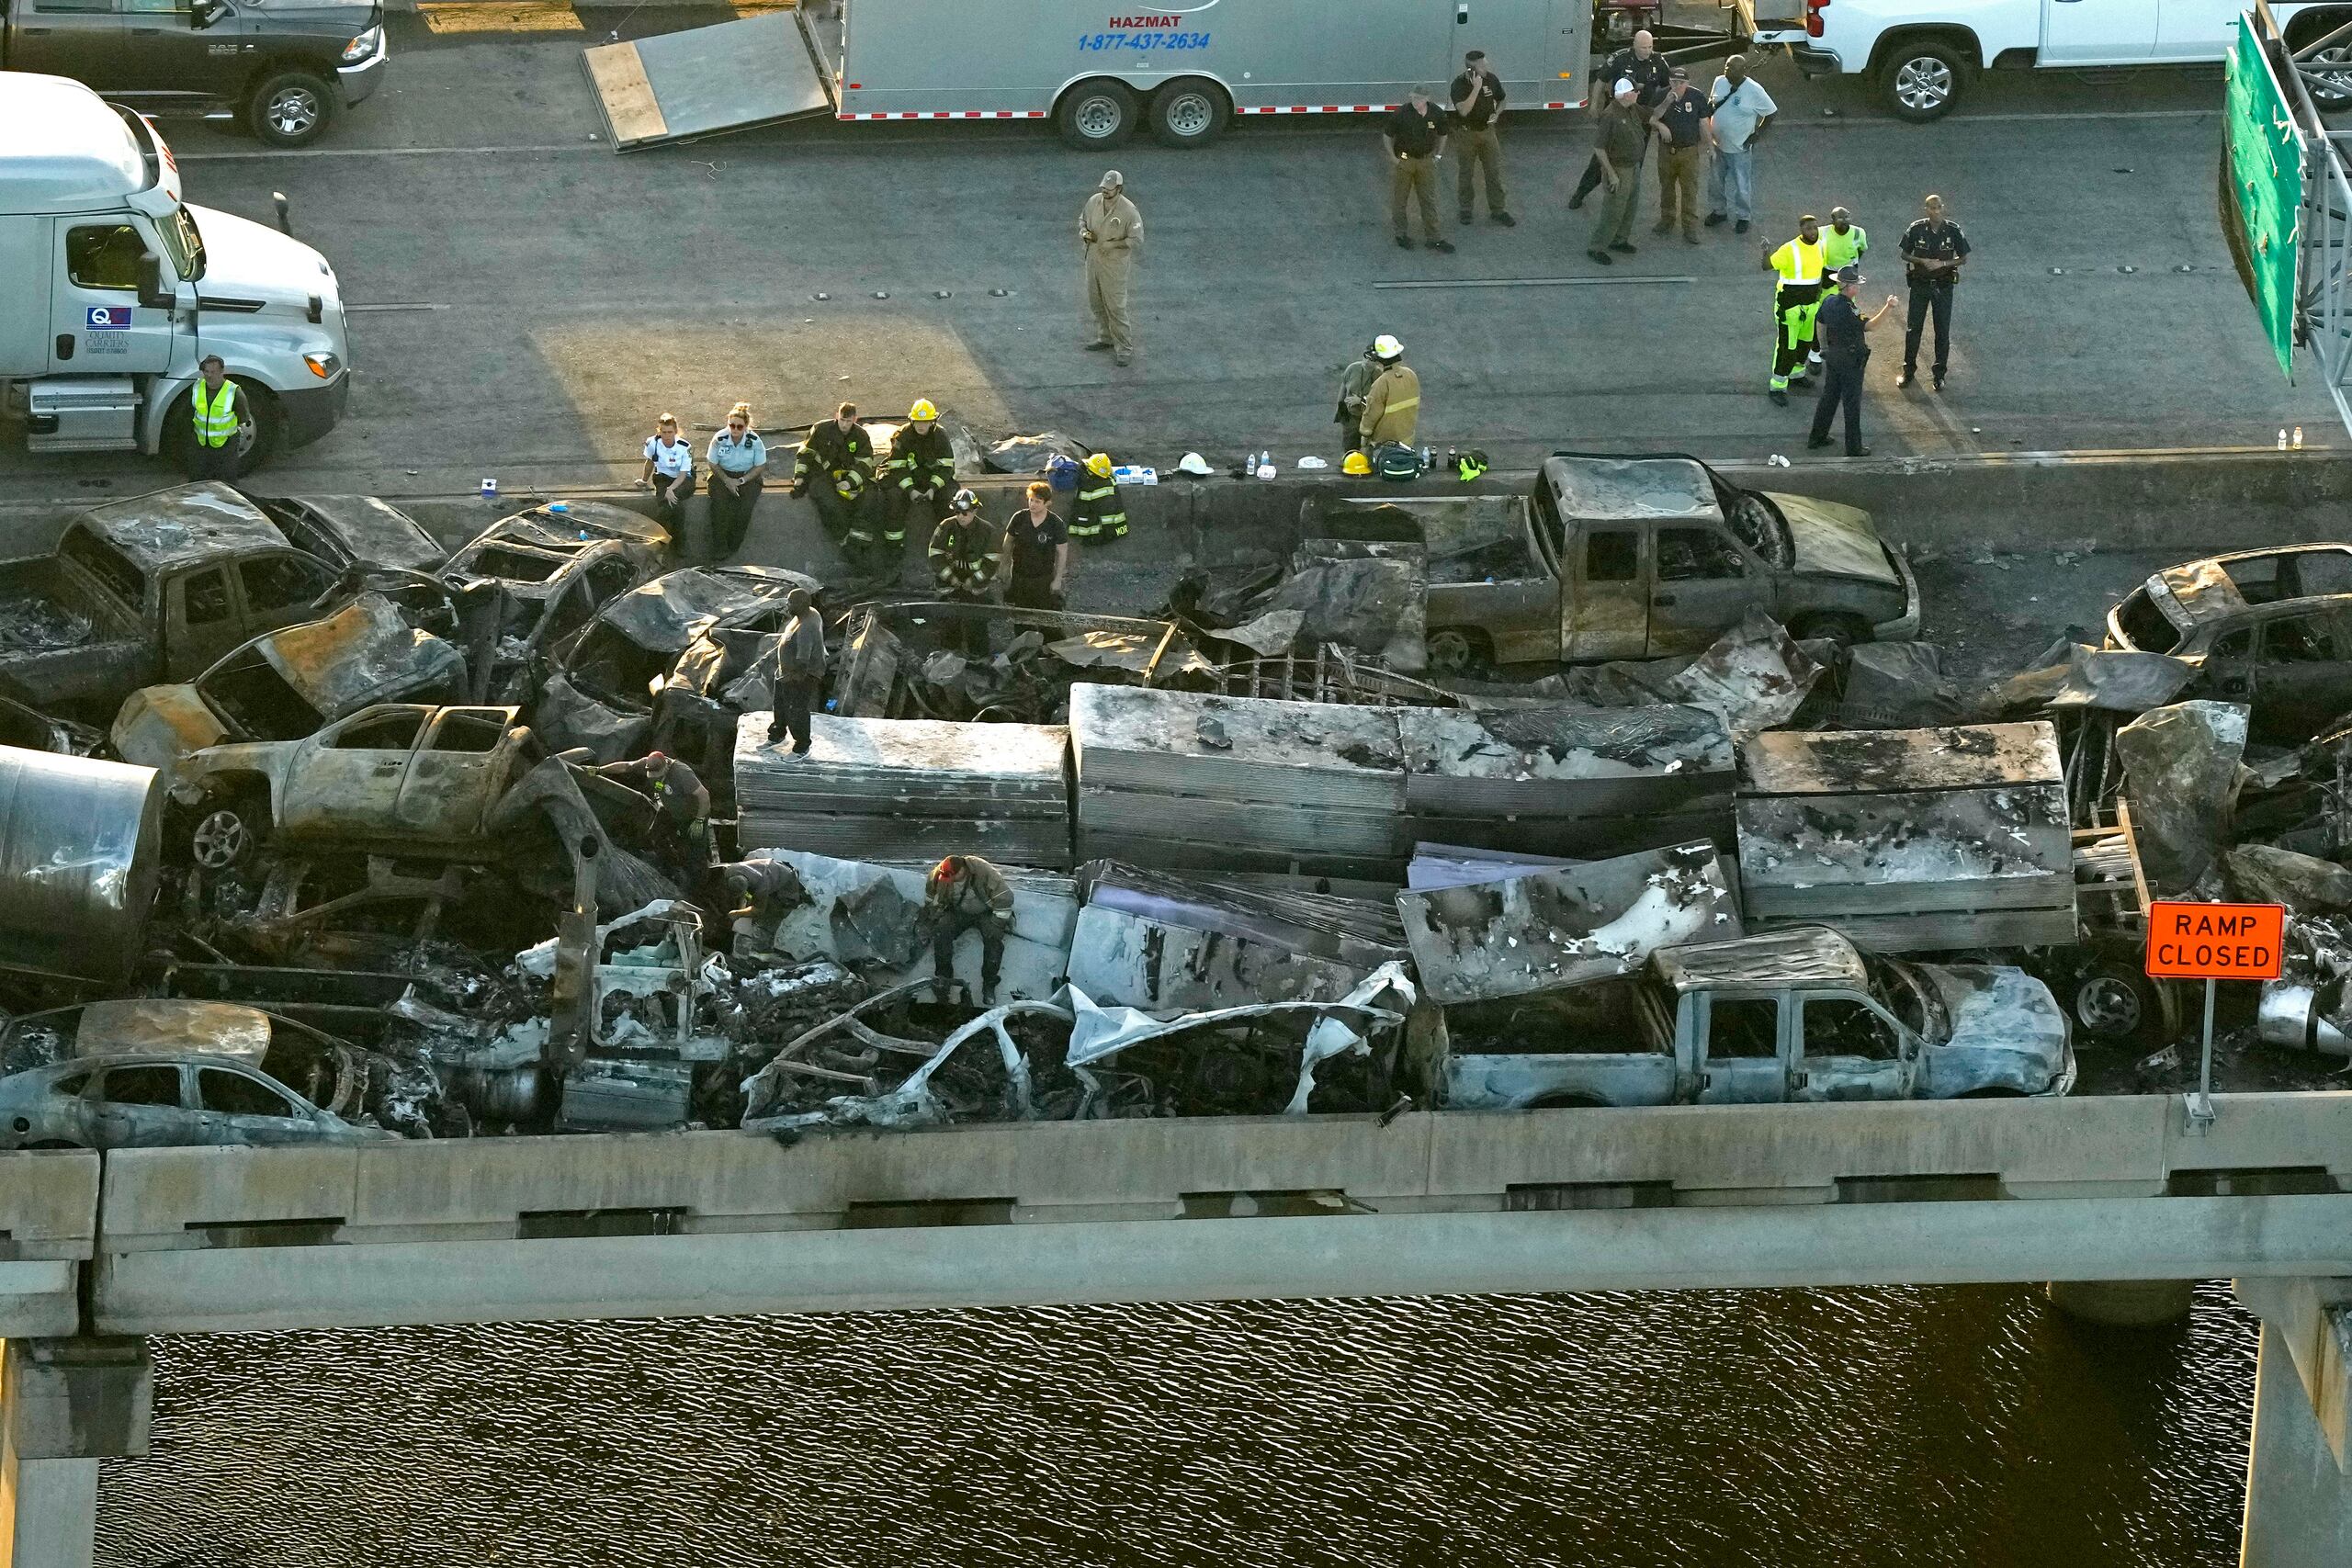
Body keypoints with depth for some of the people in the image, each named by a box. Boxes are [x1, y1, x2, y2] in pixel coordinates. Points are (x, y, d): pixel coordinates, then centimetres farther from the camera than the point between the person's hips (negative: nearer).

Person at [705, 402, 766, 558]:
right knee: (720, 503, -27)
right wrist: (727, 481, -15)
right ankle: (719, 547, -20)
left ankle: (733, 545, -12)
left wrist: (742, 480, -15)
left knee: (745, 505, -26)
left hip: (748, 476, 0)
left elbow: (760, 466, -4)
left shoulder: (755, 441, -12)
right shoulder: (720, 438, -12)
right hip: (723, 475, 0)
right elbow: (713, 464, -2)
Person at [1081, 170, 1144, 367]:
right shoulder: (1094, 201, -3)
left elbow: (1136, 240, -16)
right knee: (1096, 303, 18)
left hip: (1115, 264, -7)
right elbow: (1083, 219, 16)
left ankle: (1124, 348, 3)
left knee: (1115, 306, -5)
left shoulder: (1128, 211, -20)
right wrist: (1084, 232, -6)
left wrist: (1112, 244, -23)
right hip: (1093, 260, 7)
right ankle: (1105, 337, 37)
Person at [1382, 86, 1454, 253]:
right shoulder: (1402, 113, -18)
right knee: (1399, 198, 10)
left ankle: (1432, 237, 13)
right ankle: (1401, 234, 27)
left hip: (1426, 161, 2)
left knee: (1429, 201, 5)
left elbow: (1442, 134, 11)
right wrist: (1393, 157, -7)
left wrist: (1438, 155, 6)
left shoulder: (1436, 114, -8)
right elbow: (1387, 135, -7)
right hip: (1402, 161, -2)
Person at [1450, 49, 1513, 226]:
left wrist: (1496, 114, -10)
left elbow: (1502, 100, 10)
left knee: (1494, 172, 6)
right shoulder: (1459, 84, -20)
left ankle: (1498, 210, 16)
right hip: (1466, 133, -3)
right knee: (1466, 174, 11)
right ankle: (1466, 209, 27)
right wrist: (1476, 88, -35)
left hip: (1487, 131, 3)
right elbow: (1464, 110, -32)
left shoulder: (1491, 79, -8)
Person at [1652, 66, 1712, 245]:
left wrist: (1706, 149, -3)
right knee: (1666, 188, 16)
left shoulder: (1697, 97, -10)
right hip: (1666, 150, 2)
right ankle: (1667, 221, 33)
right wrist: (1666, 103, -27)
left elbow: (1704, 124, -3)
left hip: (1689, 151, -2)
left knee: (1690, 190, 1)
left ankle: (1690, 228, 10)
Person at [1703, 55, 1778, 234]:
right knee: (1716, 181, 18)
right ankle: (1718, 210, 38)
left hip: (1740, 147, -5)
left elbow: (1771, 113, -10)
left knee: (1741, 185, 6)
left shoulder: (1754, 90, -20)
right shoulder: (1719, 82, -5)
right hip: (1717, 144, 5)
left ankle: (1742, 217, 24)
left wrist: (1757, 134, -10)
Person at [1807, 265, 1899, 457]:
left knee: (1829, 396, 20)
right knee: (1852, 402, 1)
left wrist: (1824, 347, 24)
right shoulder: (1847, 309, -27)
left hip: (1832, 354, 8)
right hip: (1850, 359, -8)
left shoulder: (1829, 301, 0)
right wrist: (1887, 308, -36)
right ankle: (1854, 447, 7)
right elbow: (1868, 325, -35)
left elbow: (1820, 323, 13)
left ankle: (1817, 437, 27)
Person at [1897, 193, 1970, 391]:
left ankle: (1940, 374, 19)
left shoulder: (1953, 231, -10)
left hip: (1943, 285, 0)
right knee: (1913, 329, 7)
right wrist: (1923, 261, -17)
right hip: (1920, 284, 0)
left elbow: (1963, 258, -1)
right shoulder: (1916, 229, -10)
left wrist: (1943, 264, -17)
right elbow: (1905, 254, 0)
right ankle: (1909, 372, 23)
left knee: (1942, 331, 6)